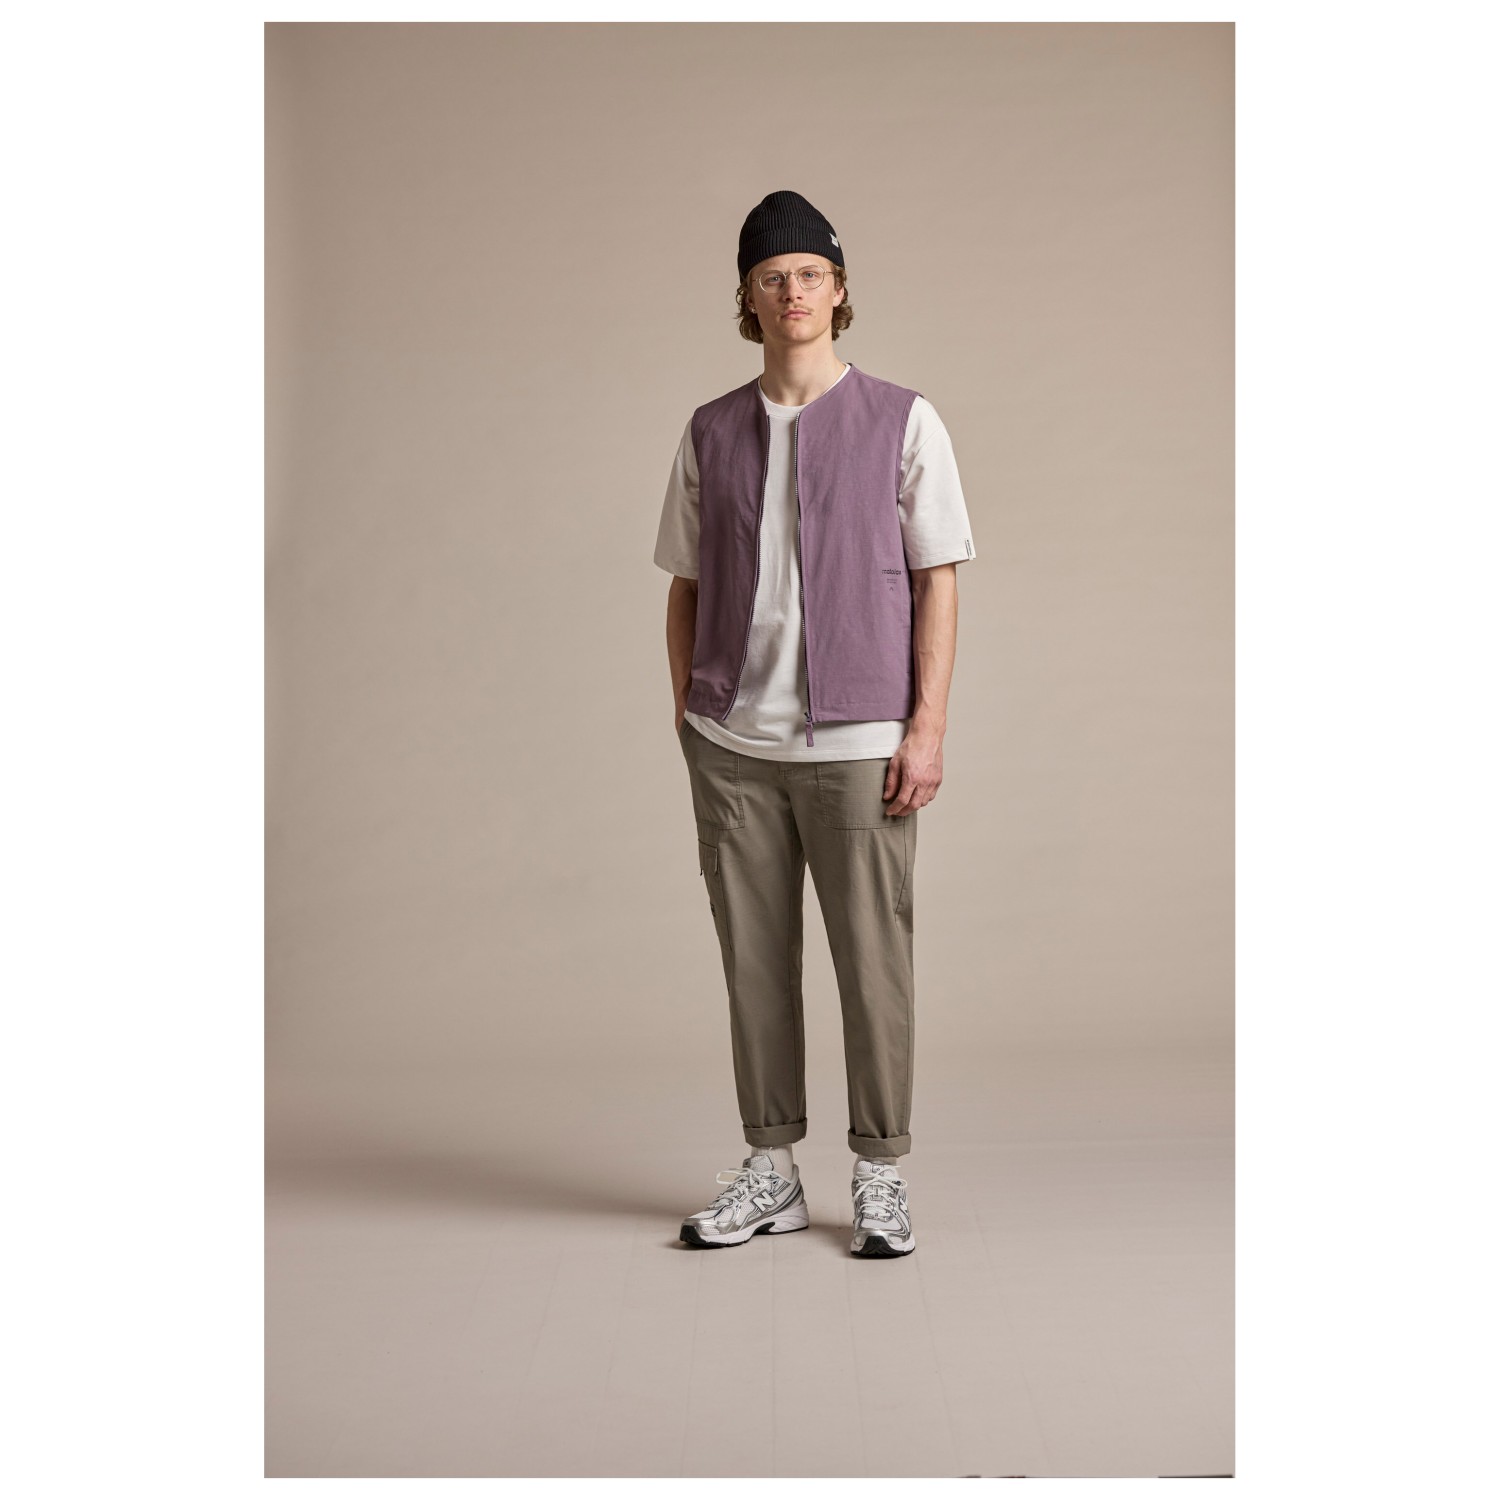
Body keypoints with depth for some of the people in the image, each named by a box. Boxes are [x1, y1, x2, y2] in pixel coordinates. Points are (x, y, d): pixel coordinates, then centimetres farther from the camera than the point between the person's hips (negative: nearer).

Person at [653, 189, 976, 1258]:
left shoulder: (903, 424, 2)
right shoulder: (711, 436, 10)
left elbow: (939, 582, -1)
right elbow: (686, 588, 14)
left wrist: (928, 727, -7)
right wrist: (689, 720, 8)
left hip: (859, 742, -3)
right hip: (734, 746, 3)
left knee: (873, 960, 1)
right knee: (755, 959, 8)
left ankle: (881, 1176, 15)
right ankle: (771, 1170, 20)